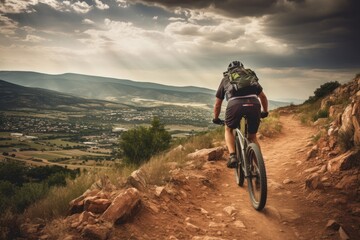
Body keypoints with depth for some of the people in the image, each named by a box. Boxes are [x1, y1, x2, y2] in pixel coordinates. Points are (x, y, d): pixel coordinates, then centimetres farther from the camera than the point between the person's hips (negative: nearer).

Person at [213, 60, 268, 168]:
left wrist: (216, 119, 46)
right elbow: (263, 97, 38)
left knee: (228, 129, 27)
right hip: (254, 105, 2)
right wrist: (265, 112, 53)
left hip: (235, 104, -2)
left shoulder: (225, 79, 30)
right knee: (252, 137, 23)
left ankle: (232, 156, 8)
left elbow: (217, 104, 32)